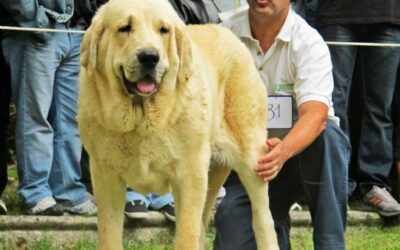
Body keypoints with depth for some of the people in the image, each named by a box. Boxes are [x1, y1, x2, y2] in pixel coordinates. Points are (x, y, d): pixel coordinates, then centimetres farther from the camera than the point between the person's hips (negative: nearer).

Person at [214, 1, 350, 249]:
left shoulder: (310, 42, -17)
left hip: (300, 147, -2)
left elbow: (316, 114, -30)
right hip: (248, 158, 2)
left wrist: (283, 151, -50)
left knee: (327, 136, -37)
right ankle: (276, 226, 14)